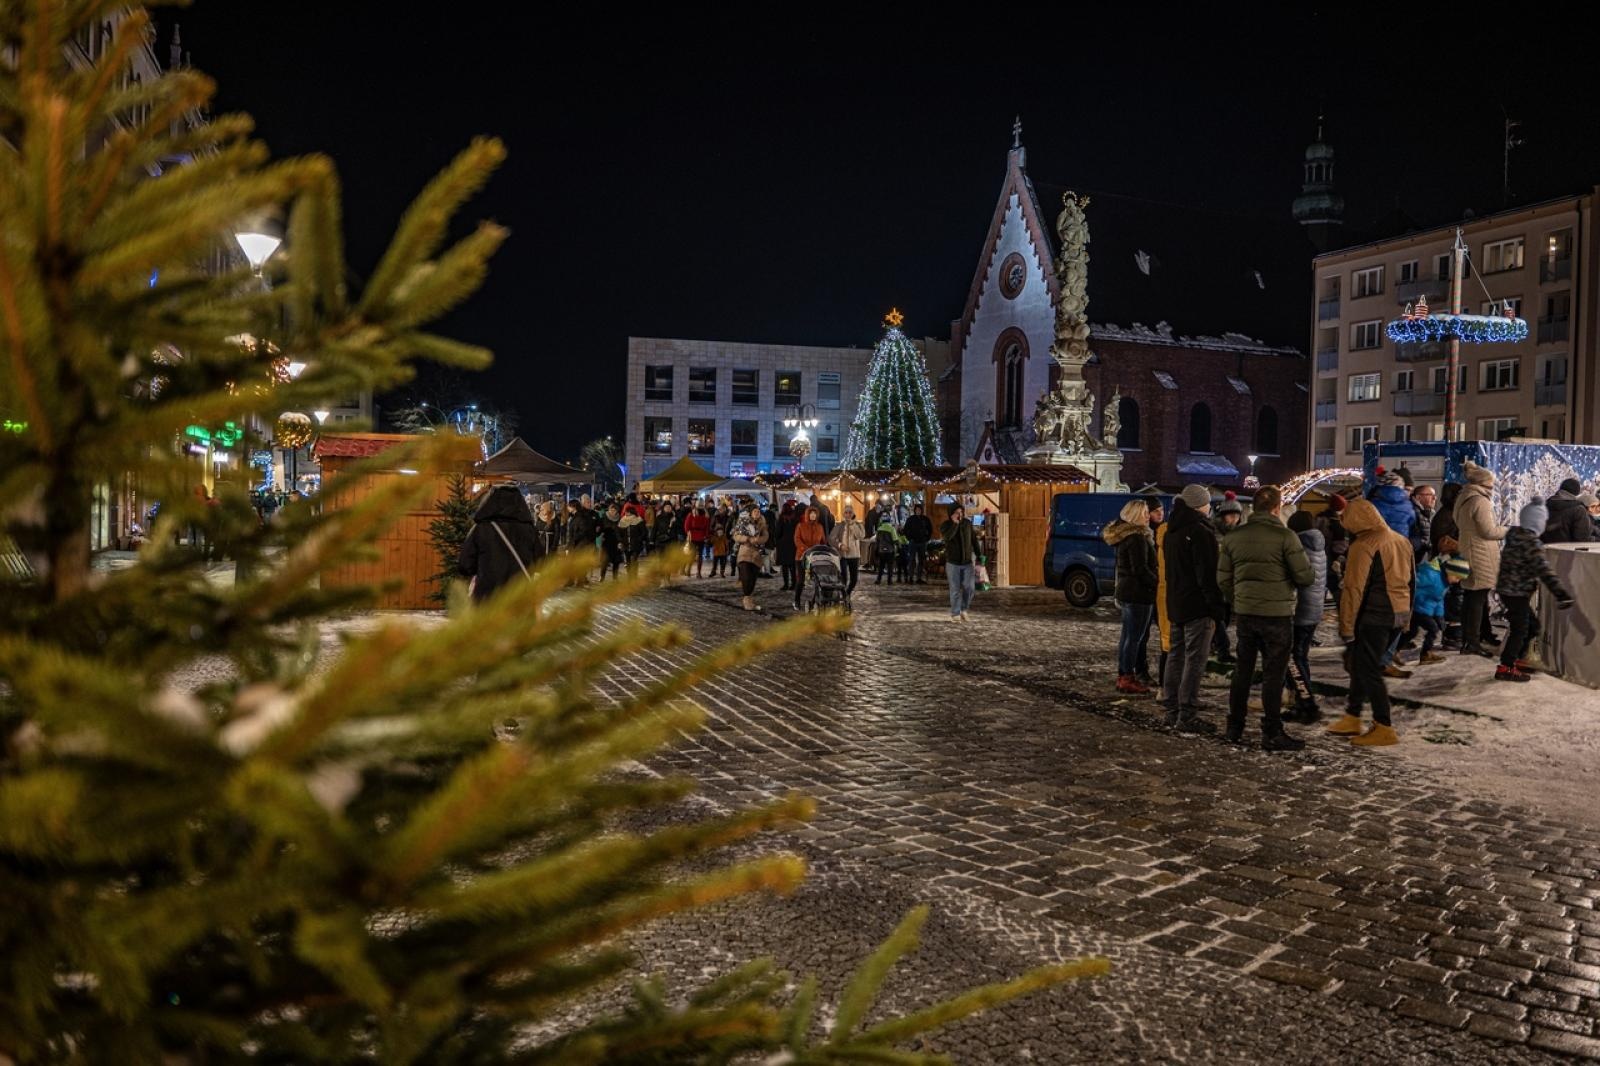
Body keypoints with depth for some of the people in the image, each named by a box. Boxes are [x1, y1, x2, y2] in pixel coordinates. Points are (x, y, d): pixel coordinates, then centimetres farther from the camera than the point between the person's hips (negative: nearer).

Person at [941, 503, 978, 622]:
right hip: (953, 563, -2)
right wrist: (955, 523, -29)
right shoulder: (945, 525, -7)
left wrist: (978, 556, 5)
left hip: (967, 562, 2)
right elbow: (946, 537, -28)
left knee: (969, 587, -5)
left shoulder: (968, 523, 1)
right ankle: (955, 614, 11)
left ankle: (963, 609, 18)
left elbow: (974, 540, 8)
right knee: (955, 589, 0)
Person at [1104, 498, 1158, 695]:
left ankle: (1123, 675, 20)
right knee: (1135, 637, -5)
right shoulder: (1137, 538, -16)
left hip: (1126, 590, 10)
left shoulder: (1125, 535, 15)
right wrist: (1158, 583, -12)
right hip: (1139, 593, -10)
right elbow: (1141, 569, -20)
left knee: (1128, 635, 15)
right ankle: (1128, 679, -3)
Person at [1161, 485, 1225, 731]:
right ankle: (1187, 715, -8)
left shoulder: (1171, 532, 14)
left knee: (1176, 656, 14)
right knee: (1194, 660, -7)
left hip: (1175, 606, 9)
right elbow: (1208, 575, -18)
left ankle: (1172, 709, 19)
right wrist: (1217, 607, -14)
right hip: (1197, 606, -9)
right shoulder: (1201, 532, -15)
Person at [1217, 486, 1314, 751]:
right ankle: (1272, 734, 5)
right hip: (1277, 614, -5)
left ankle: (1235, 728, 21)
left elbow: (1223, 579, 6)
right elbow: (1305, 577, -13)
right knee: (1273, 673, 1)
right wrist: (1294, 585, 9)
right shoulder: (1285, 536, -11)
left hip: (1245, 612, 5)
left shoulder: (1234, 537, 4)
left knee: (1243, 670, 14)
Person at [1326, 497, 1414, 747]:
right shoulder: (1402, 541, 12)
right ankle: (1352, 718, 24)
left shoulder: (1364, 546, -15)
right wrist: (1406, 617, 24)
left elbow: (1354, 589, -18)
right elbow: (1409, 580, 18)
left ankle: (1384, 728, 3)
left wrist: (1346, 626, -14)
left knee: (1368, 670, 1)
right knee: (1361, 664, 18)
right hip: (1399, 613, 9)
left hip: (1374, 615, -9)